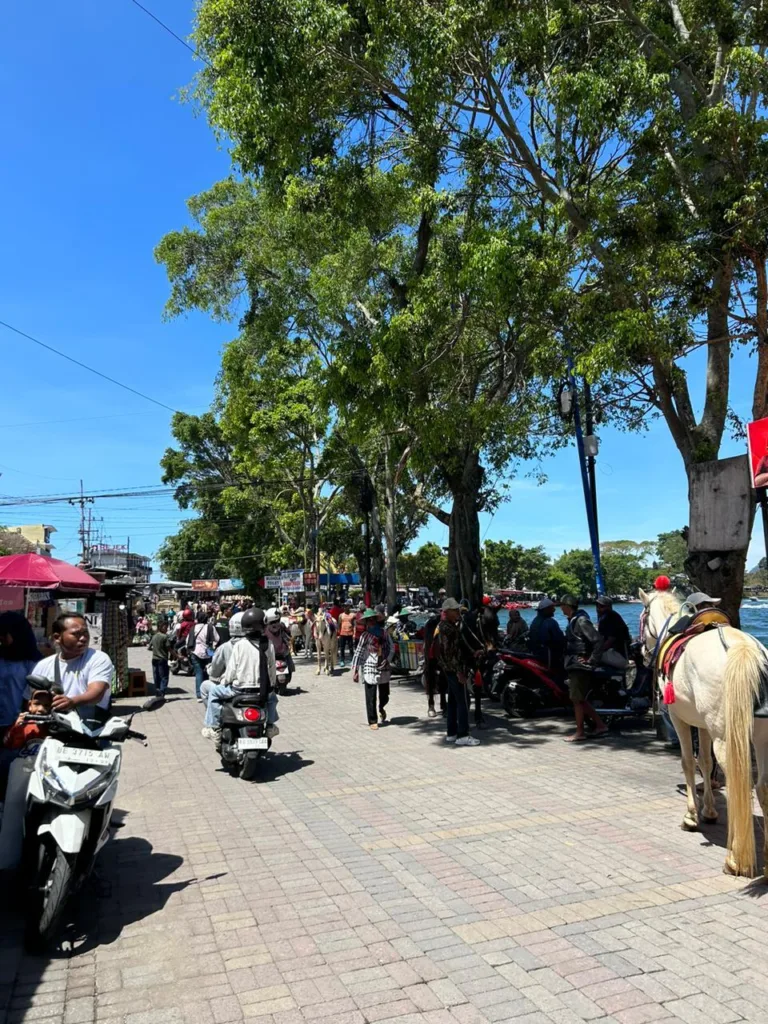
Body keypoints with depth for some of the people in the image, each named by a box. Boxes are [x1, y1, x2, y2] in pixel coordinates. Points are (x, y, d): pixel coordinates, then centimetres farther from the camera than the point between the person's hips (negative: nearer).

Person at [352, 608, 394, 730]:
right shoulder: (365, 636, -6)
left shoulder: (384, 632, 2)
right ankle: (372, 721, 15)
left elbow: (392, 647, 6)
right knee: (371, 698, 0)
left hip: (384, 669, 3)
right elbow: (358, 653, -8)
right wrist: (355, 671, -12)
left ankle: (381, 708, 46)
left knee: (384, 696, 13)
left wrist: (388, 660, -9)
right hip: (370, 670, -3)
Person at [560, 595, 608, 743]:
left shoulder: (581, 620, -17)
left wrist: (591, 660, -20)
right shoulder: (573, 620, 13)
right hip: (575, 665, 10)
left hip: (579, 666, -10)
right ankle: (600, 725, 20)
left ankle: (580, 732, 7)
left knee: (577, 699, -2)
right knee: (580, 699, 14)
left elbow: (598, 640, -24)